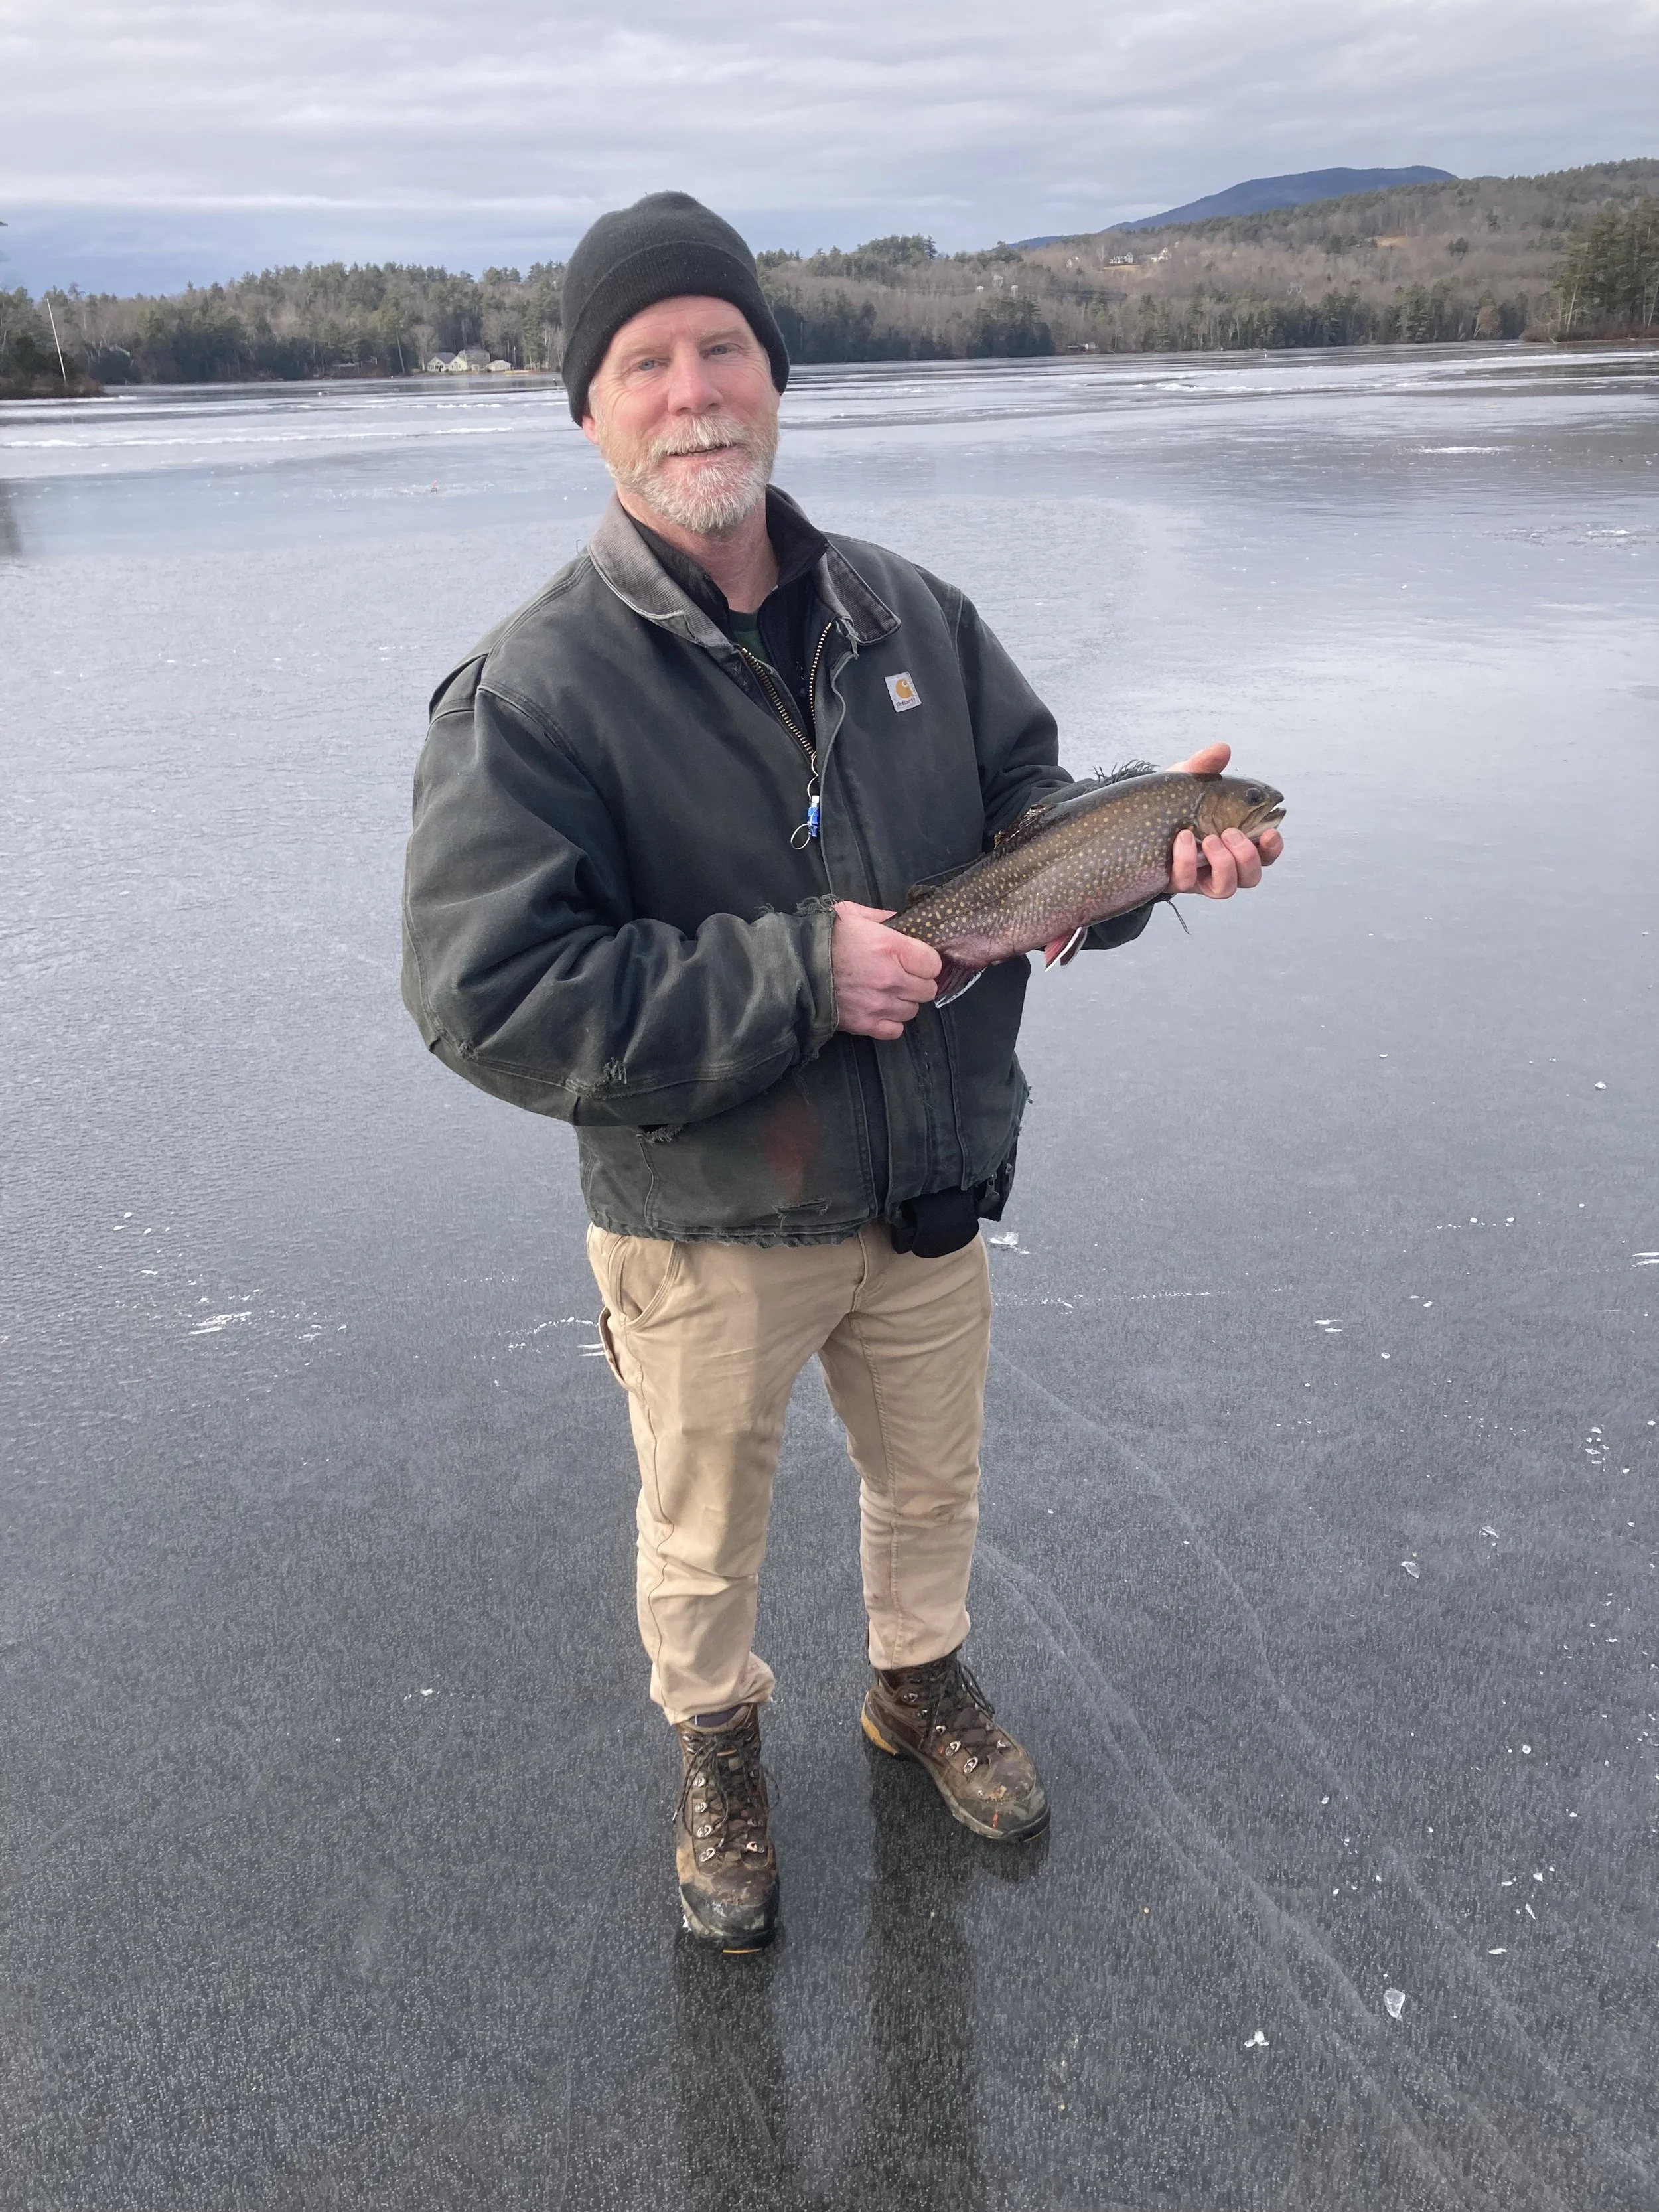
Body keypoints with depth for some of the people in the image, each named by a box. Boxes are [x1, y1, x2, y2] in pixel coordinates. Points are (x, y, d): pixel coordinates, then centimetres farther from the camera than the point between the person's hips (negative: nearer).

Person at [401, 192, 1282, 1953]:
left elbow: (1027, 820, 5)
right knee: (703, 1537, 19)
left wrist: (1150, 842, -19)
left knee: (931, 1479, 26)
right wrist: (799, 972, -28)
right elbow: (490, 1001, -25)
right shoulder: (537, 687, -19)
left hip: (930, 1190, 5)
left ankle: (917, 1687, 56)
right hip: (705, 1229, -4)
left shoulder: (907, 612, -1)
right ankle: (716, 1752, 50)